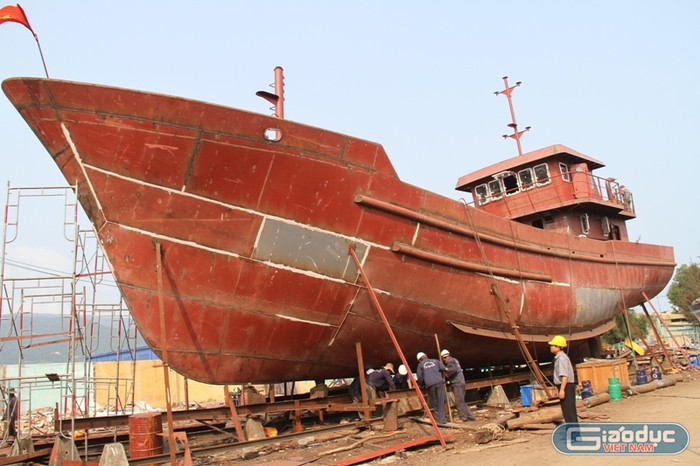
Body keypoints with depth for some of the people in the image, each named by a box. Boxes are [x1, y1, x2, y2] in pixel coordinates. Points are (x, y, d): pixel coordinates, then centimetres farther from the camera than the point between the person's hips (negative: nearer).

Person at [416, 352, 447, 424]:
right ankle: (442, 419, 0)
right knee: (441, 401, 2)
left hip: (430, 385, -1)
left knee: (434, 402, 8)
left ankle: (437, 419, 8)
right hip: (439, 382, 1)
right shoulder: (435, 361, 17)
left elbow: (419, 377, 5)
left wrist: (421, 385, 21)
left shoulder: (420, 365, 12)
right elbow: (443, 368, 7)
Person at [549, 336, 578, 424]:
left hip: (566, 386, -10)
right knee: (566, 410, 15)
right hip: (563, 386, 10)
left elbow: (565, 376, -24)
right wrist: (560, 388, 24)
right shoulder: (558, 357, 14)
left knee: (569, 410, -6)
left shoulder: (562, 358, -18)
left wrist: (562, 389, -25)